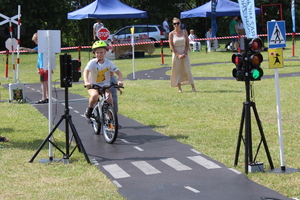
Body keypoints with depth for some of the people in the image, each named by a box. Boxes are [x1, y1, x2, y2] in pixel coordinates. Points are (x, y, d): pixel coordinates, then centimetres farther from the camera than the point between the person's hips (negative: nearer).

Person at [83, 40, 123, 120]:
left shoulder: (109, 63, -5)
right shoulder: (92, 62, -12)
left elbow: (118, 72, -7)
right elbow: (86, 71, -28)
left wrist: (120, 80, -29)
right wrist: (86, 82, -47)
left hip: (105, 86, 2)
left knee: (110, 99, -23)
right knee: (95, 95, -34)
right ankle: (89, 110, -6)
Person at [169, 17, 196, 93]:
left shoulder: (184, 32, 4)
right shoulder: (171, 34, -2)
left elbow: (187, 44, 4)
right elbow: (171, 46, -4)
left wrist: (185, 53, -9)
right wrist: (178, 55, -12)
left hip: (185, 54, 1)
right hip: (176, 54, -1)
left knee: (187, 70, -2)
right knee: (177, 71, 0)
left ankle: (193, 87, 1)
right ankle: (179, 88, 7)